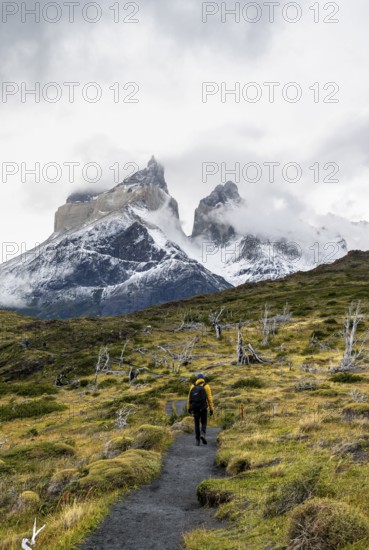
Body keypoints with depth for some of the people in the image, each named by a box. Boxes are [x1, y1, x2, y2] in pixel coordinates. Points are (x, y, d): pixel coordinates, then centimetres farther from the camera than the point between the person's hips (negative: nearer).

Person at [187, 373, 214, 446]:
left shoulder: (192, 386, 8)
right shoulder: (206, 386, 1)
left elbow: (189, 398, 6)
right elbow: (209, 399, -3)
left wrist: (188, 408, 13)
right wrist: (211, 409, -1)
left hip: (194, 408, 2)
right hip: (203, 408, -2)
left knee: (197, 424, 11)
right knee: (204, 423, 11)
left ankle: (197, 440, 7)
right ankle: (203, 434, -14)